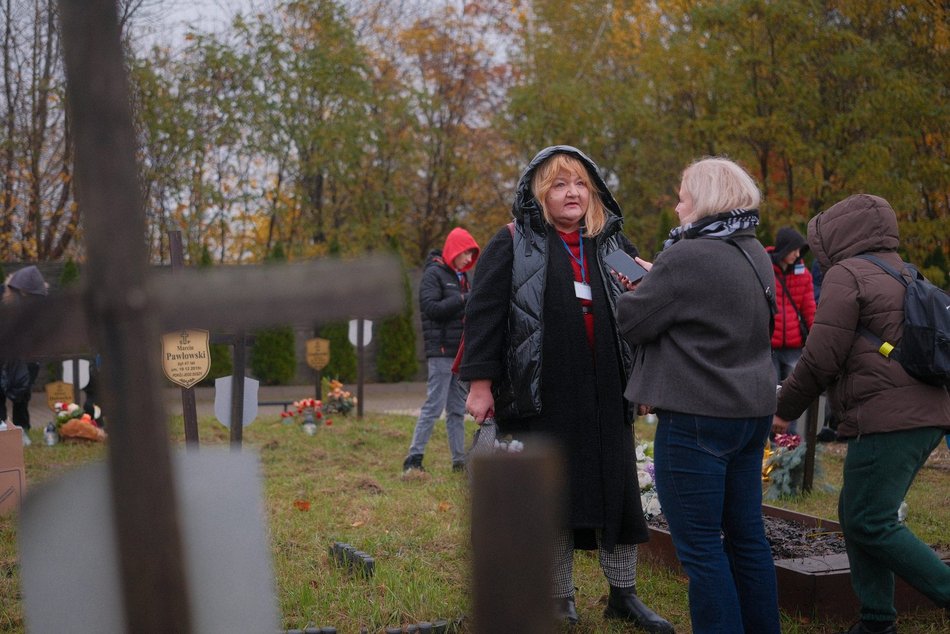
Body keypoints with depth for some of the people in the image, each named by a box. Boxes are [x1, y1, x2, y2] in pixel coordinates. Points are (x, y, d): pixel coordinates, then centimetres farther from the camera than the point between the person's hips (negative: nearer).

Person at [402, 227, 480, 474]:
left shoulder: (461, 277, 18)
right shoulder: (433, 274, -6)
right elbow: (431, 307, -17)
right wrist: (463, 299, -21)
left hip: (460, 351, 8)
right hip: (441, 351, -8)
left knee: (457, 410, 9)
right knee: (434, 407, -9)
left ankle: (459, 460, 13)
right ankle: (414, 458, -5)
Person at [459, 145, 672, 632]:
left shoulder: (613, 244, 12)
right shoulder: (513, 244, 0)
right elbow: (484, 314, -5)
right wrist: (481, 383, -10)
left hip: (604, 395, 4)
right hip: (540, 395, -3)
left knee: (618, 492, 7)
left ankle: (623, 595, 23)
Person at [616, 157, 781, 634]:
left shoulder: (685, 258, -17)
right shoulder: (755, 255, 10)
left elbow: (631, 323, -9)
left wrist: (638, 288, 10)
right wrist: (655, 279, 13)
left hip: (697, 417, -9)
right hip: (752, 410, 9)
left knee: (700, 546, 0)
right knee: (747, 536, 16)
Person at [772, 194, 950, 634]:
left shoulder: (846, 274, -6)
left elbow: (821, 358, -11)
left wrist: (784, 408, 2)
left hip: (887, 421, -10)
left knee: (869, 523, -7)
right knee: (857, 515, 13)